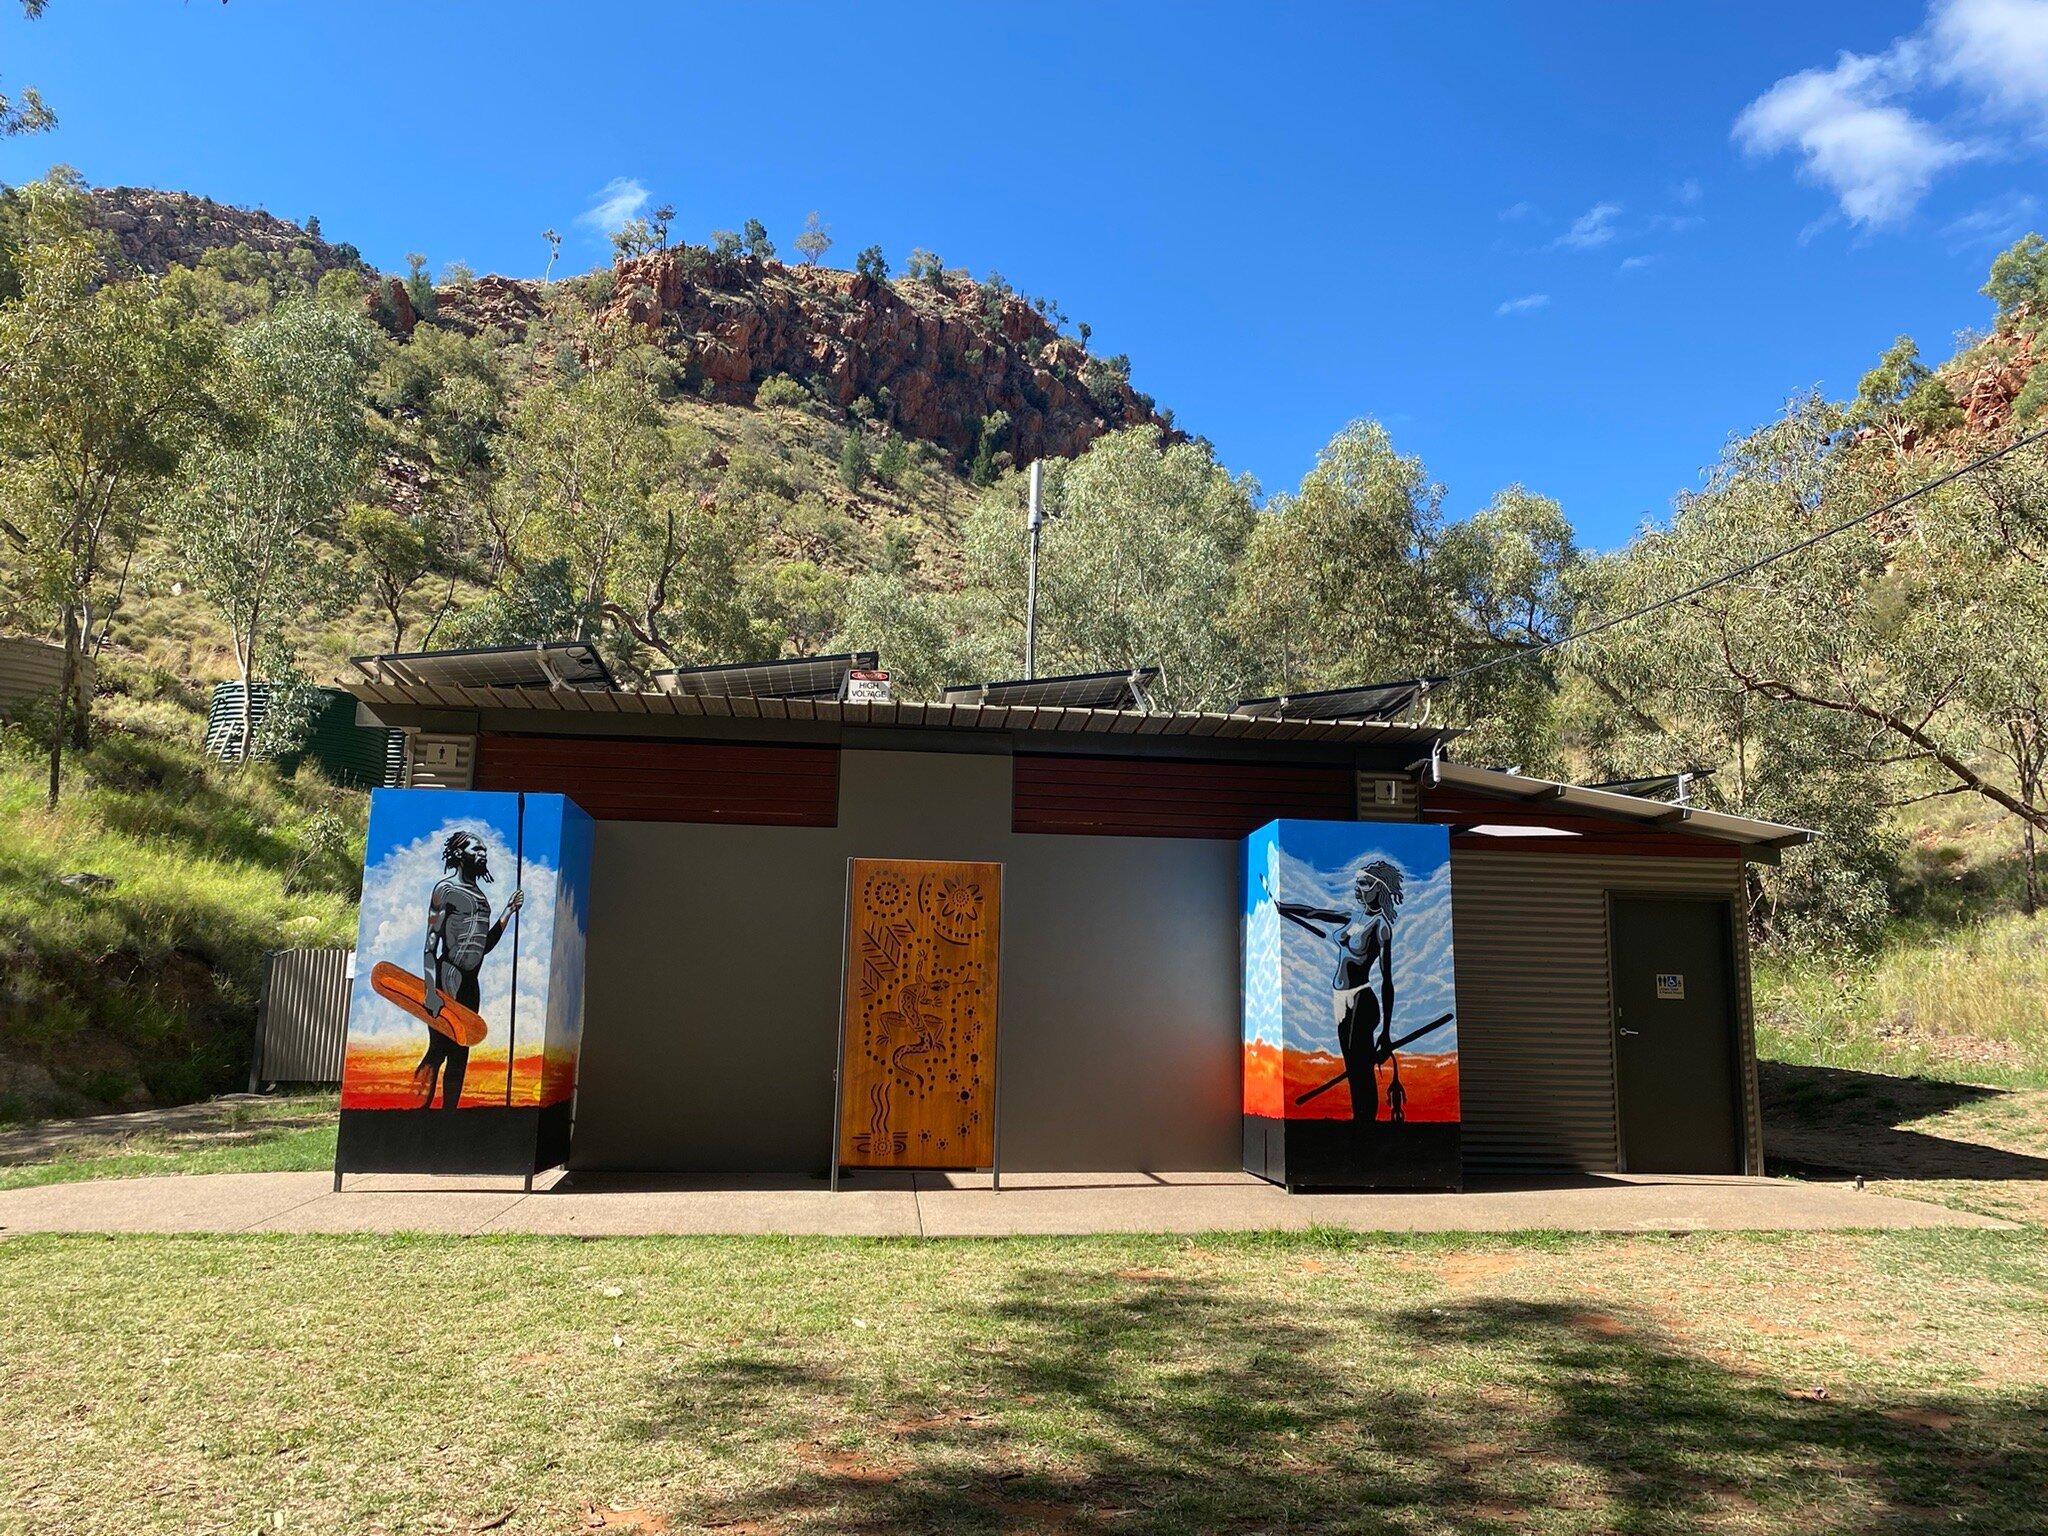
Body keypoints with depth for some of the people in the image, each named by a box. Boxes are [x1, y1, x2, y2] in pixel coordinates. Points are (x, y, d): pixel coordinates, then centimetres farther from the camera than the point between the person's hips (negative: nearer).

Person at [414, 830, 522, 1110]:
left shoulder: (479, 895, 17)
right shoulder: (446, 889, -6)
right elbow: (431, 943, -13)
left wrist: (509, 911, 14)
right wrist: (432, 992, -21)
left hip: (470, 982, 8)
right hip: (448, 980, -8)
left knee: (460, 1053, 8)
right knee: (438, 1050, -10)